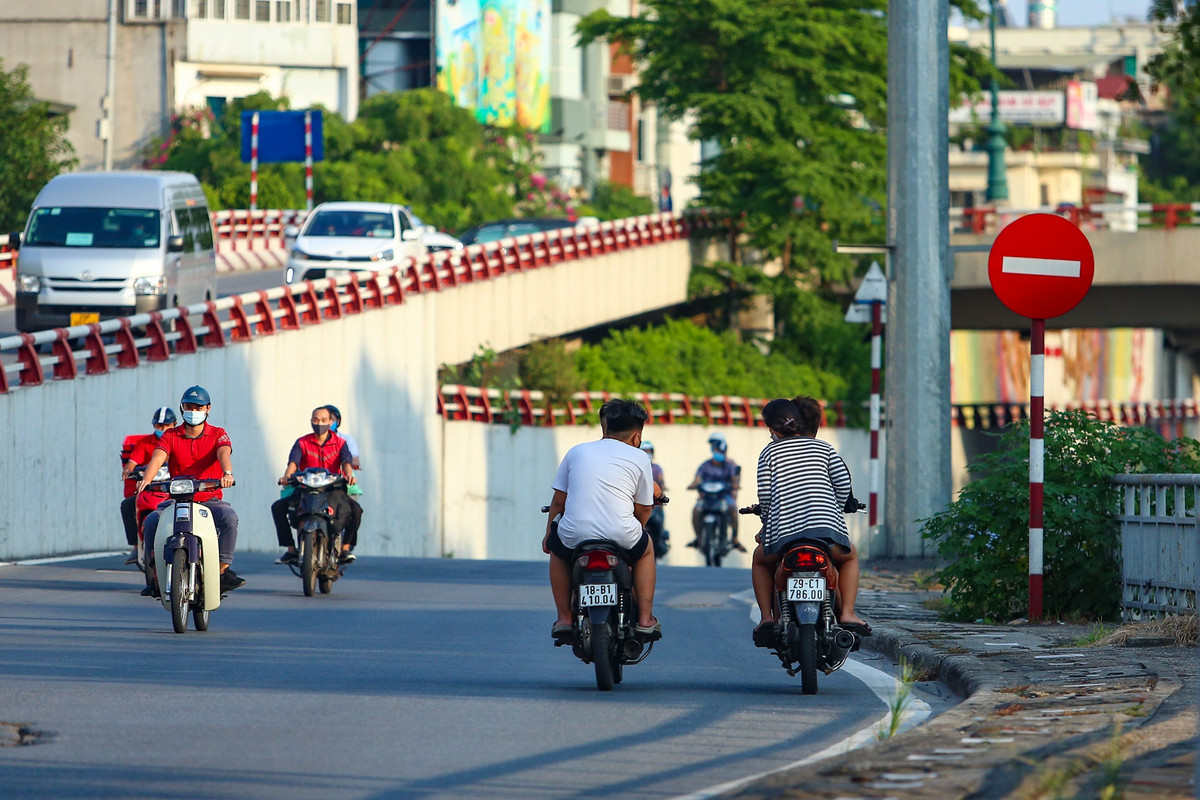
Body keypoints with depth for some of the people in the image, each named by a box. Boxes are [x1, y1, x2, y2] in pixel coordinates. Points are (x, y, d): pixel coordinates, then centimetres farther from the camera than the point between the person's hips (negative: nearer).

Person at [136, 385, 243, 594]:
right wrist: (146, 479, -31)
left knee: (229, 517, -32)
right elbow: (157, 457, -10)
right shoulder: (170, 436, 8)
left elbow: (224, 454, -15)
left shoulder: (218, 434, 6)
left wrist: (227, 473, -39)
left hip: (210, 499, -1)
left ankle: (224, 569, -29)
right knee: (151, 521, -24)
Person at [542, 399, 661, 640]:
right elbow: (642, 510, 13)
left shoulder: (576, 451, 16)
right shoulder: (639, 457, 9)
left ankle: (564, 617, 27)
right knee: (646, 548, 33)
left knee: (556, 548, 36)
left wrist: (548, 534, 35)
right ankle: (645, 618, 24)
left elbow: (558, 501, 19)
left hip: (574, 536, 1)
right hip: (620, 537, -1)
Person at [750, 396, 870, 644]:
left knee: (760, 561, 33)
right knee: (849, 557, 33)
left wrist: (769, 525, 22)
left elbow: (765, 495, 5)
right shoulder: (824, 448, 15)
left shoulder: (769, 452, 11)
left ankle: (767, 617, 18)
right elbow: (843, 484, 8)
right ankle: (847, 615, 14)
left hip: (783, 531, -1)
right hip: (827, 532, 1)